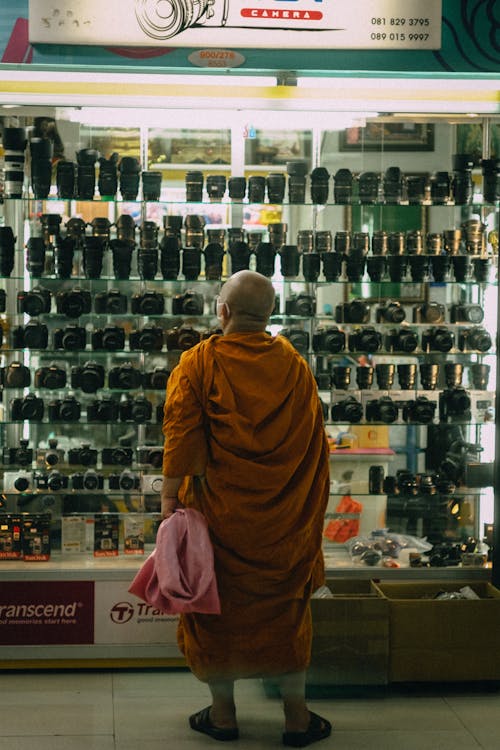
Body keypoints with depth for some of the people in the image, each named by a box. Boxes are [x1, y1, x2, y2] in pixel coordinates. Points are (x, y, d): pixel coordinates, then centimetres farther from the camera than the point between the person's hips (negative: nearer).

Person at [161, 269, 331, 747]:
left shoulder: (200, 362, -9)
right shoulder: (294, 366, 0)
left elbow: (181, 436, -14)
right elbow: (314, 442, 5)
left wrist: (170, 498, -10)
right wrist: (310, 514, 14)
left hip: (218, 511, -2)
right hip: (283, 519, 3)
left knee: (218, 605, 12)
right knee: (284, 607, 13)